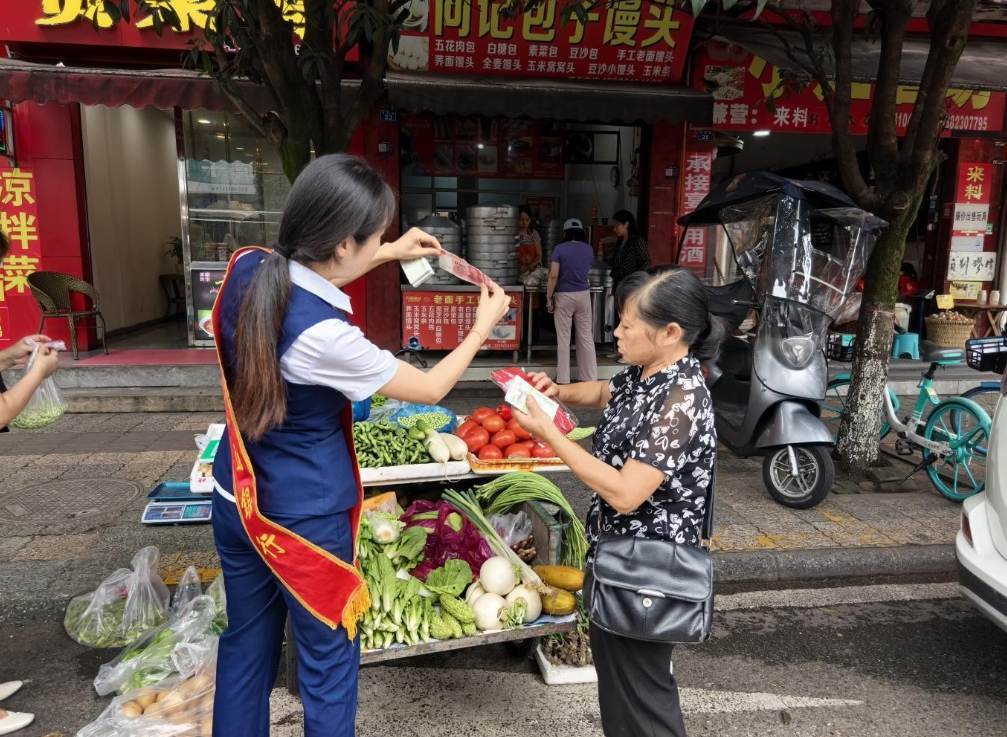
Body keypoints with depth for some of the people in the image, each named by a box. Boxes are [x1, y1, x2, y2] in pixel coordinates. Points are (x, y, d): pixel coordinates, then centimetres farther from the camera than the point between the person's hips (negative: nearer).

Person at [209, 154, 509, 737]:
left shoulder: (249, 270, -9)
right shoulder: (326, 337, -30)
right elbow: (430, 389, -14)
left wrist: (388, 255, 15)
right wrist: (484, 324, 0)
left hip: (237, 500, 8)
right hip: (303, 519, -7)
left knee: (245, 646, 24)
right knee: (330, 664, 14)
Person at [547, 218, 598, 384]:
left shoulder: (560, 249, -7)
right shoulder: (588, 249, 5)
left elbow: (554, 275, -13)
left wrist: (548, 297, -6)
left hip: (564, 296, -3)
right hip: (583, 295, 3)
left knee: (563, 338, 2)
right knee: (586, 336, 9)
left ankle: (563, 378, 6)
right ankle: (590, 376, 13)